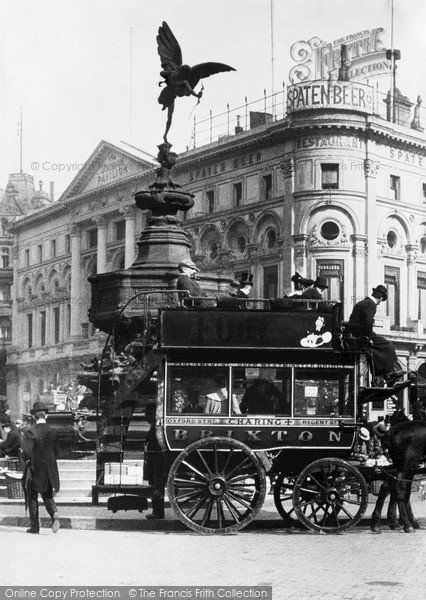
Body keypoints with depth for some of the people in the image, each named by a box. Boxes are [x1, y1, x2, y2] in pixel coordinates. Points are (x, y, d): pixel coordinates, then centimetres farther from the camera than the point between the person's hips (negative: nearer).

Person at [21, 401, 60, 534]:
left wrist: (26, 459, 3)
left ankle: (35, 526, 12)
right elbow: (56, 451, 5)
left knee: (32, 498, 10)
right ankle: (55, 515, -12)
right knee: (48, 496, 15)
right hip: (50, 470, 4)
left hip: (35, 469, -4)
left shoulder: (31, 432, -14)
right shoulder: (52, 432, 0)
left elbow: (27, 452, -19)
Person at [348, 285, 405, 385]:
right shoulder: (370, 304, -11)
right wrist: (369, 338, -14)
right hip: (362, 335, -10)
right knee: (388, 346, -4)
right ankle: (391, 374, 0)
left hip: (354, 334, 10)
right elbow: (368, 323, -24)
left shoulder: (361, 303, 19)